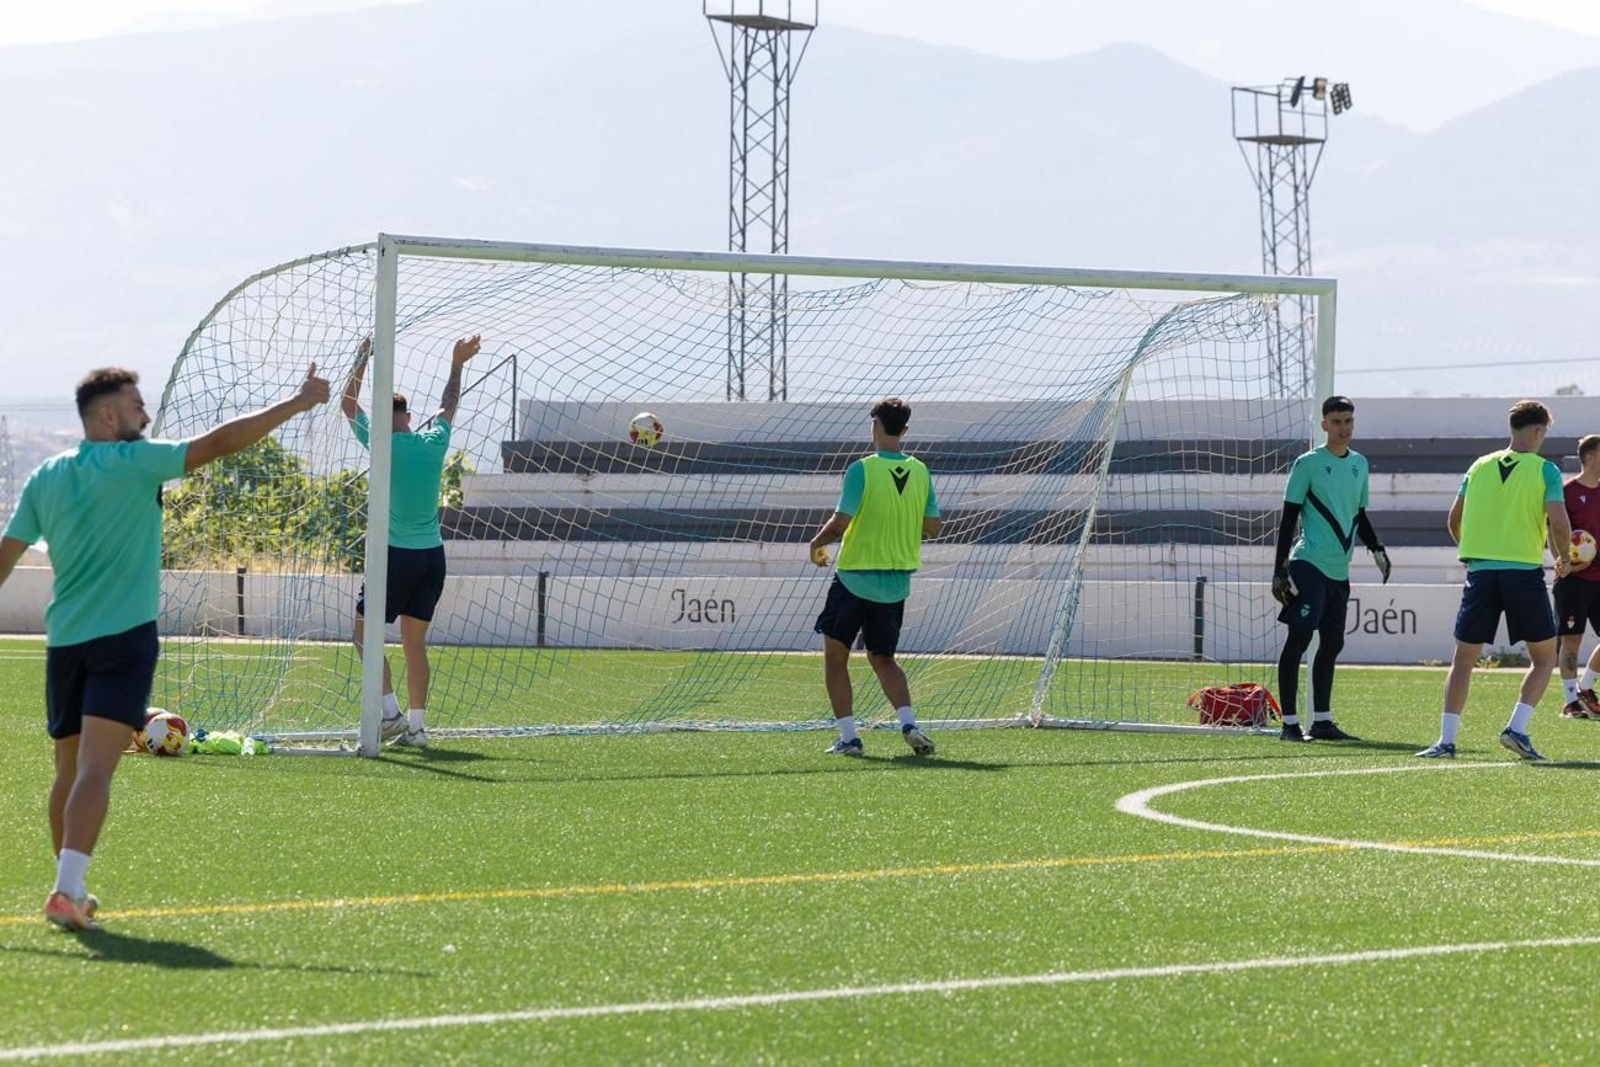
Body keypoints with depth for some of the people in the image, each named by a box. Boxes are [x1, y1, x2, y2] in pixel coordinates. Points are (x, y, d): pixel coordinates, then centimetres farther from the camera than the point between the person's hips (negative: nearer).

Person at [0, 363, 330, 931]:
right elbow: (218, 442, -12)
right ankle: (66, 888, -25)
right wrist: (298, 403, -7)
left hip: (64, 640, 6)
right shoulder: (131, 463, -8)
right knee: (95, 768, -14)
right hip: (123, 635, -6)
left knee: (69, 768, 15)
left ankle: (70, 889, 23)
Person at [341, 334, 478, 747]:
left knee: (364, 632, 6)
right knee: (415, 642, 9)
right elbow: (448, 406, 24)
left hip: (398, 555, -5)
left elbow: (348, 403, 7)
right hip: (433, 554, 5)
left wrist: (363, 357, 15)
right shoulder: (434, 442, 3)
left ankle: (390, 711, -3)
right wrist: (457, 365, 38)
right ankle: (416, 725, 5)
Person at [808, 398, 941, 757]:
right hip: (897, 582, 5)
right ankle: (909, 724, -5)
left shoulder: (862, 470, -14)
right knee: (883, 659, 17)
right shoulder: (920, 472, 1)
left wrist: (816, 544, 2)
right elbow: (932, 528, 7)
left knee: (835, 656, 10)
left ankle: (848, 736, 3)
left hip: (856, 575, -5)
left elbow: (840, 522, -17)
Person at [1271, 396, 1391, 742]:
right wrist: (1280, 571, -8)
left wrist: (1377, 549, 9)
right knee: (1298, 639, -10)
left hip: (1339, 570, 7)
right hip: (1309, 564, -7)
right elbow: (1289, 519, -3)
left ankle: (1322, 722, 17)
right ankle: (1290, 723, -10)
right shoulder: (1308, 464, -3)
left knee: (1332, 644, 9)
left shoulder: (1359, 464, 15)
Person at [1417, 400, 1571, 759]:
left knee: (1463, 659, 9)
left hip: (1480, 571, 3)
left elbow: (1454, 520, 13)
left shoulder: (1480, 466, 10)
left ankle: (1446, 740, 0)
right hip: (1525, 573, -3)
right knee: (1544, 656, 13)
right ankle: (1516, 728, -3)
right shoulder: (1545, 470, -2)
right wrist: (1563, 558, 7)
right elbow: (1558, 521, -12)